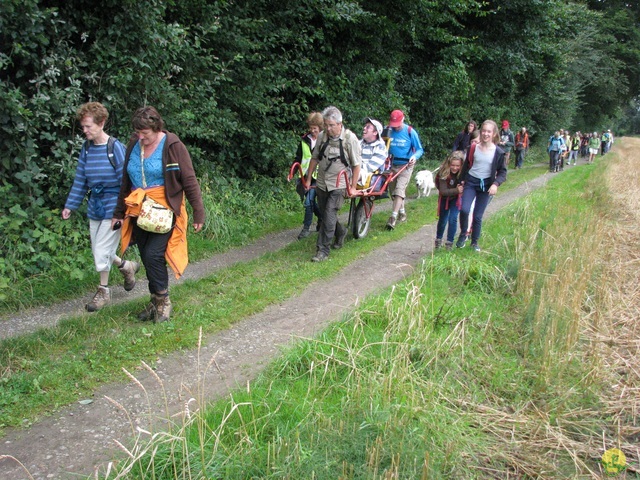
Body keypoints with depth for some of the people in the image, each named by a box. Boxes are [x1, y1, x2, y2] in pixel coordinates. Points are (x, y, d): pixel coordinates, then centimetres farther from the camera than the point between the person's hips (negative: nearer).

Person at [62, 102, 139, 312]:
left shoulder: (115, 148, -15)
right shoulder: (86, 148, 3)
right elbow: (80, 180, 10)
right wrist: (70, 205, 10)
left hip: (113, 208, -6)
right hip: (95, 206, 7)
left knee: (102, 251, -4)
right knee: (98, 251, 12)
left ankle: (103, 291, 16)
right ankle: (128, 266, 38)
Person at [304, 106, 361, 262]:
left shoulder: (350, 138, -14)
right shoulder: (322, 136, -1)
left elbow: (356, 165, -9)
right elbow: (314, 158, 11)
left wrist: (353, 187, -9)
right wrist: (308, 179, 12)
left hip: (338, 185, -5)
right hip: (321, 183, 5)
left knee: (329, 217, -12)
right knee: (325, 214, 15)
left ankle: (323, 250, -5)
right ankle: (340, 232, 43)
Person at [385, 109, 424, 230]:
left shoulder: (410, 132, -9)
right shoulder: (388, 131, -4)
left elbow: (419, 149, -3)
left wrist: (415, 156, -24)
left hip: (405, 165, -4)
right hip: (392, 165, 4)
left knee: (399, 189, -17)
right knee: (393, 191, 12)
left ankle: (393, 217, -21)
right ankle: (402, 212, 32)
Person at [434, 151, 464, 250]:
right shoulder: (444, 173, -29)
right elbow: (443, 191, -31)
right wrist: (456, 190, -44)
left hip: (456, 198, 0)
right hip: (445, 198, 0)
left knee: (453, 219, -12)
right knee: (442, 220, 12)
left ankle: (449, 242, 2)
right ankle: (438, 240, 36)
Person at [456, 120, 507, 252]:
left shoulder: (498, 152, -7)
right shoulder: (473, 148, -4)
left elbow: (502, 172, -1)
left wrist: (496, 184, -17)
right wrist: (462, 181, 6)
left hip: (486, 185, 0)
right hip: (471, 182, 0)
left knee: (478, 216, 5)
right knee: (464, 209, -20)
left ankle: (475, 242, 24)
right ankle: (463, 235, 5)